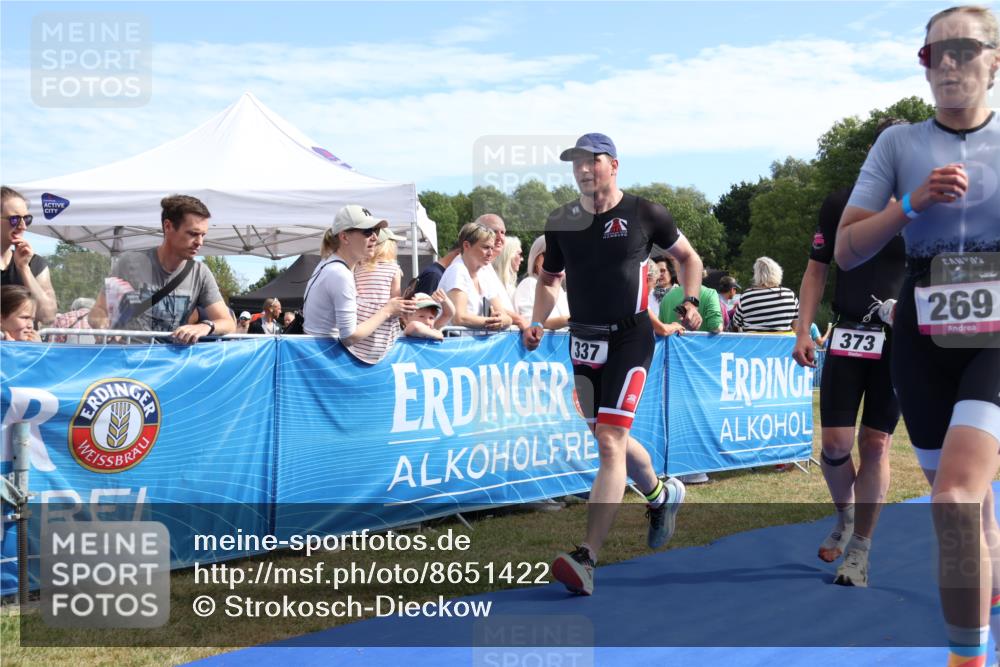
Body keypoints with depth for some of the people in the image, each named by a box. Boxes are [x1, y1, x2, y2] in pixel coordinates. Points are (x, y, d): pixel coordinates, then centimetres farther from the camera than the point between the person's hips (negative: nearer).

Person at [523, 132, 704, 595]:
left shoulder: (643, 214, -3)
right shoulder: (560, 222, 6)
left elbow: (689, 257, 11)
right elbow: (549, 279, 19)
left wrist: (690, 303, -3)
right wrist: (538, 322, 3)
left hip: (629, 339, -5)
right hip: (583, 342, 5)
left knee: (610, 443, -15)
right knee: (611, 440, 15)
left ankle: (587, 557, -17)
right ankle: (661, 496, 45)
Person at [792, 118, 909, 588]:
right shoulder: (840, 204, 2)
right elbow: (816, 271, 9)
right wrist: (803, 331, 1)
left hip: (900, 342, -1)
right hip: (847, 335, 1)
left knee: (876, 447, 1)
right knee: (835, 443, -4)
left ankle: (859, 552, 14)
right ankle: (845, 517, 27)